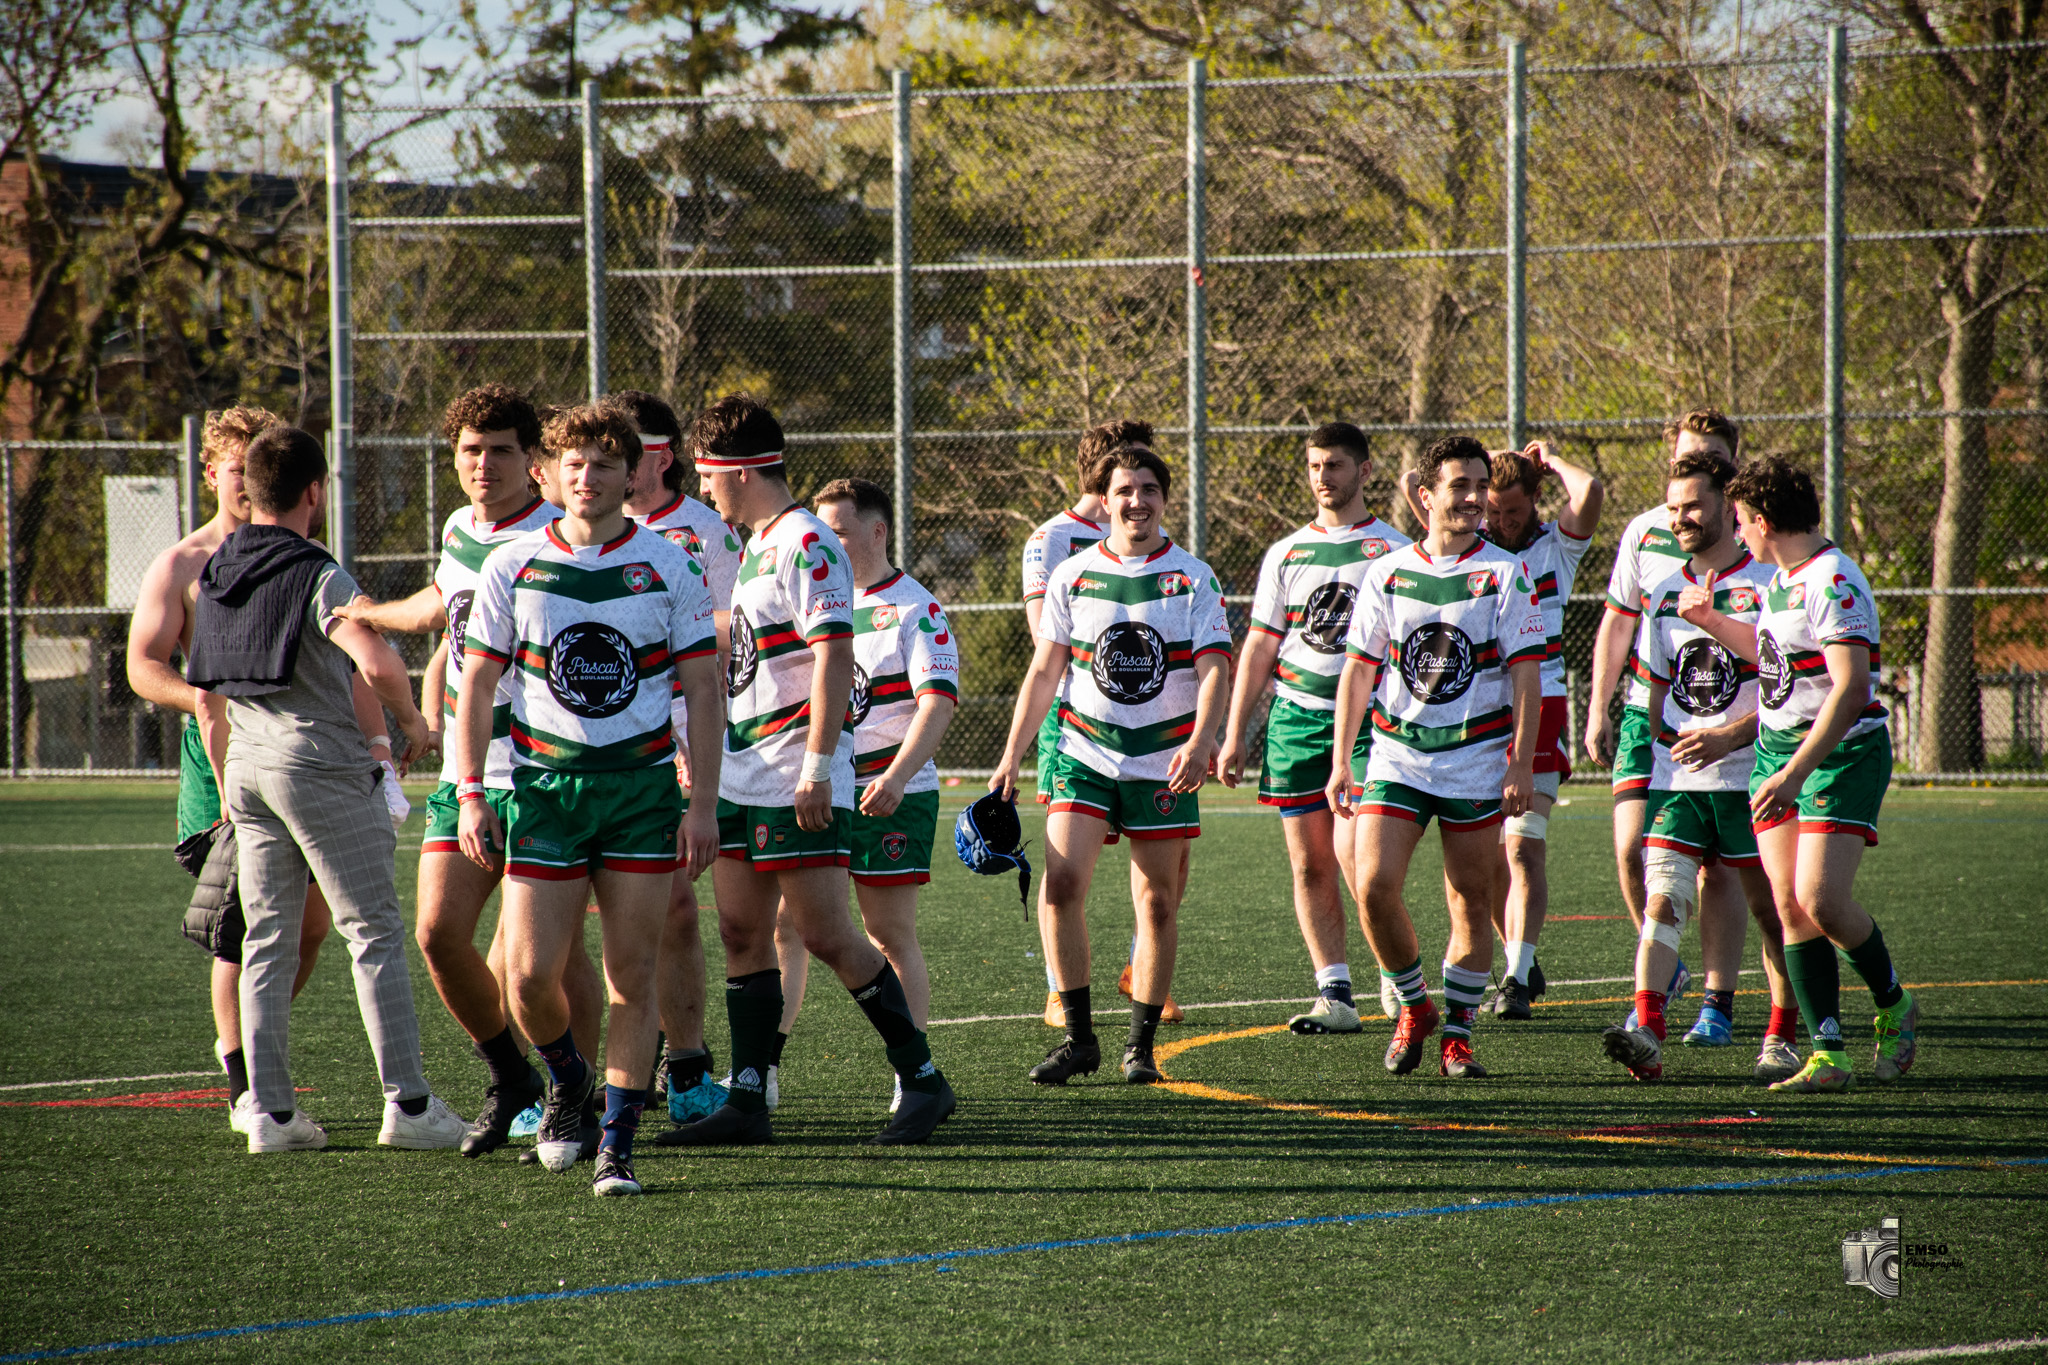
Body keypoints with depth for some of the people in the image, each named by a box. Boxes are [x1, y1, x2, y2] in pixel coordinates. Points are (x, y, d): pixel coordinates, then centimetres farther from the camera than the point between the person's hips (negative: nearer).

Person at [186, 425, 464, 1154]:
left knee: (267, 940, 10)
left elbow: (206, 691, 18)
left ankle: (270, 1108, 7)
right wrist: (411, 720, -9)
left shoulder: (215, 574, 10)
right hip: (322, 763, -7)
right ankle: (407, 1102, -3)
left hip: (248, 766, 7)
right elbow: (377, 662, -28)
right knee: (376, 933, -1)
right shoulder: (317, 576, -13)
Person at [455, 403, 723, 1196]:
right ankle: (566, 1079, 25)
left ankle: (619, 1143, 4)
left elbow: (703, 689, 2)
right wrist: (470, 793, 1)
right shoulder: (512, 567, 3)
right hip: (543, 785, 1)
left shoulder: (671, 568, 0)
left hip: (643, 785, -1)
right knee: (530, 974, -5)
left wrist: (702, 804, -4)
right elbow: (477, 684, 8)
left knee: (632, 975, -2)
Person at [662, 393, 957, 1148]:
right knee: (741, 934, 6)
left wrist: (817, 767, -23)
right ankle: (748, 1101, 8)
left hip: (798, 785, -10)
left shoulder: (805, 544, -13)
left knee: (827, 937, -8)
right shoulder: (758, 546, 17)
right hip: (743, 774, 10)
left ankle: (923, 1079, 1)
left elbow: (834, 657, -20)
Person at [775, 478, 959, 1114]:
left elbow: (938, 702, -15)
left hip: (889, 797, -5)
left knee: (891, 936, -1)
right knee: (783, 927, -1)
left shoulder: (914, 608, -6)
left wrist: (896, 778, -27)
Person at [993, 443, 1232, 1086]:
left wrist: (1201, 743, -26)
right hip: (1084, 755, 1)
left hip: (1165, 764, -1)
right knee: (1060, 883, -15)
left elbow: (1214, 670, -9)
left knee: (1158, 903, 2)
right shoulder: (1072, 576, 5)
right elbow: (1044, 672, 8)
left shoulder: (1194, 579, 0)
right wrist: (1012, 757, 3)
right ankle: (1079, 1037, -5)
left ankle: (1141, 1044, 14)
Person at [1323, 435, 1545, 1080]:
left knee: (1470, 902, 2)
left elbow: (1526, 672, -4)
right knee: (1373, 887, -11)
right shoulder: (1386, 572, 4)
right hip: (1396, 753, 2)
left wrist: (1522, 762, -12)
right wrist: (1340, 761, 4)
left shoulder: (1504, 574, -2)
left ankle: (1457, 1033, 15)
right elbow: (1358, 668, 9)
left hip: (1477, 757, -1)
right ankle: (1414, 1006, 10)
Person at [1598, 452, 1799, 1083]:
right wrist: (1658, 749, 13)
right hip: (1676, 776, 4)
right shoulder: (1666, 593, 14)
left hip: (1750, 772, -4)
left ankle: (1779, 1040, 12)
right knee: (1662, 899, -11)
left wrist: (1729, 735, -18)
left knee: (1771, 907, 2)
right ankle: (1647, 1034, -21)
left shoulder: (1767, 585, -4)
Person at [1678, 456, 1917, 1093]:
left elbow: (1851, 688, -26)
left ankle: (1894, 1005, 8)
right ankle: (1828, 1055, -1)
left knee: (1820, 898, -18)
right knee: (1790, 905, -2)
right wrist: (1712, 622, 32)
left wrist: (1795, 772, -29)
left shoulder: (1833, 583, -18)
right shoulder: (1781, 580, 13)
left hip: (1841, 753, -9)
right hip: (1776, 753, 9)